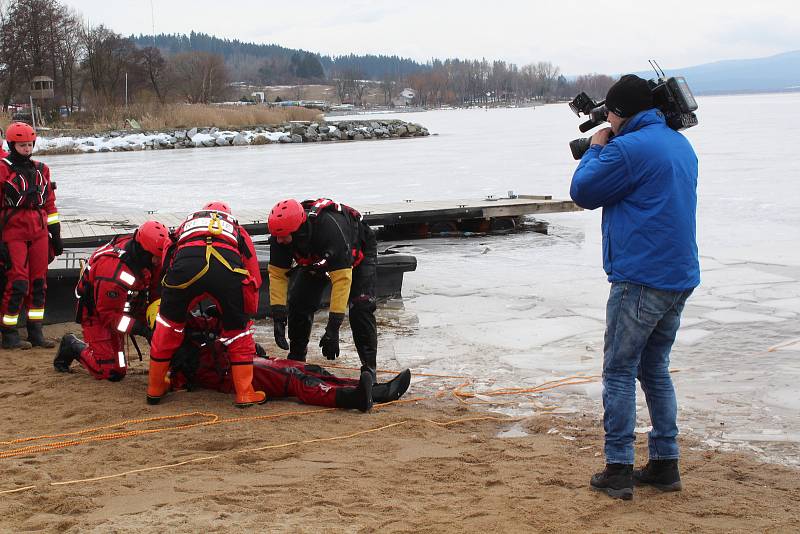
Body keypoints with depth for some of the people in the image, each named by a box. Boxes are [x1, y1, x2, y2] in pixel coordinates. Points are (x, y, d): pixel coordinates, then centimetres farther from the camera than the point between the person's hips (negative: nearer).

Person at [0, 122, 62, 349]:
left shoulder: (40, 169, 14)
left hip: (39, 231, 6)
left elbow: (49, 203, 19)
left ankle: (36, 333, 14)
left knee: (39, 282, 7)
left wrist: (55, 233, 15)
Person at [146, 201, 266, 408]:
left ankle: (155, 389, 32)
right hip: (228, 265, 0)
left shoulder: (187, 223, 43)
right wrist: (247, 315, 45)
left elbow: (167, 263, 42)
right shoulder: (238, 229, 40)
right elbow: (254, 279, 35)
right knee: (238, 330, 20)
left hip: (185, 263, 1)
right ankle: (245, 394, 19)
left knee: (169, 323, 23)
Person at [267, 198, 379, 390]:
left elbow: (341, 279, -43)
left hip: (358, 252, -5)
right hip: (316, 260, 5)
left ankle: (369, 368, -13)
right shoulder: (280, 235, -29)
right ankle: (296, 359, 16)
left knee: (360, 307, -21)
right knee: (298, 303, -4)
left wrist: (333, 328, -42)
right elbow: (277, 274, -19)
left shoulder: (331, 228, -46)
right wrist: (278, 318, -26)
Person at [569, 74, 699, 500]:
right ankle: (665, 464, 19)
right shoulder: (681, 145, 14)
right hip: (680, 277, 9)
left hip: (640, 279, -9)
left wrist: (595, 150, 9)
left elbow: (583, 192, -6)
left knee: (619, 372, 0)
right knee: (655, 368, 17)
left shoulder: (628, 148, -15)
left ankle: (618, 470, 0)